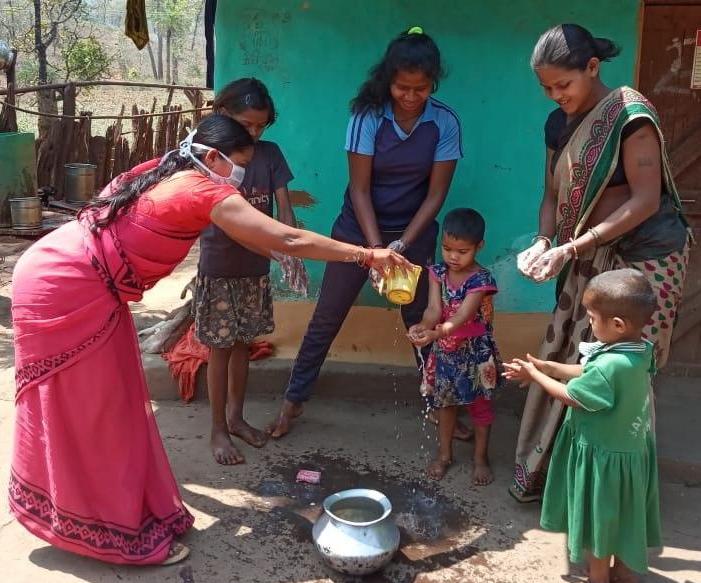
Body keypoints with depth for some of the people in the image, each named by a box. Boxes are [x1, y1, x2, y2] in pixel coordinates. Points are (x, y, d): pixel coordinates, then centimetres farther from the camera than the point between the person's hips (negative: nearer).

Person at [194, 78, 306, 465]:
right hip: (218, 269, -4)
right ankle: (218, 430, 17)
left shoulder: (270, 154, 0)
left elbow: (283, 207, -3)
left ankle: (235, 417, 31)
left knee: (242, 344, 15)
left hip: (255, 267, 4)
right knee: (220, 349, 4)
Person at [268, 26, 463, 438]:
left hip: (414, 233, 1)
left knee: (423, 321, 9)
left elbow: (435, 194, -10)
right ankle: (294, 401, 20)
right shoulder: (368, 115, -17)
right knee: (326, 319, 5)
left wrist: (402, 244, -19)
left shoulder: (445, 123, -12)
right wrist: (376, 247, -23)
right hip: (359, 228, -1)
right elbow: (359, 189, -16)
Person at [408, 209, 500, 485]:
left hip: (474, 352, -4)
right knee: (445, 401, 18)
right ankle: (445, 453, 35)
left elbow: (461, 317, -34)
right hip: (445, 351, 4)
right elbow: (434, 309, -20)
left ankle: (481, 457, 30)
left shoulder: (481, 280, -23)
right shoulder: (438, 273, -9)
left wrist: (435, 334, -52)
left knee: (479, 405, 12)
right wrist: (423, 326, -43)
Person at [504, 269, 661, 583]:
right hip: (629, 448, 8)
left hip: (602, 456, -8)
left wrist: (535, 375, -5)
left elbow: (570, 396, -19)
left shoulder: (610, 366, -35)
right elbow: (587, 373, 5)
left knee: (598, 520, 14)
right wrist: (546, 366, 4)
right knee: (621, 517, 26)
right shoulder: (640, 350, -8)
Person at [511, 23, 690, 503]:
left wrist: (571, 248, -22)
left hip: (643, 257, -7)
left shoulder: (630, 114, -14)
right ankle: (543, 472, 22)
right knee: (565, 360, 8)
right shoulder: (560, 124, 8)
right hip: (591, 259, 7)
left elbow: (646, 200, -19)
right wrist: (543, 241, -9)